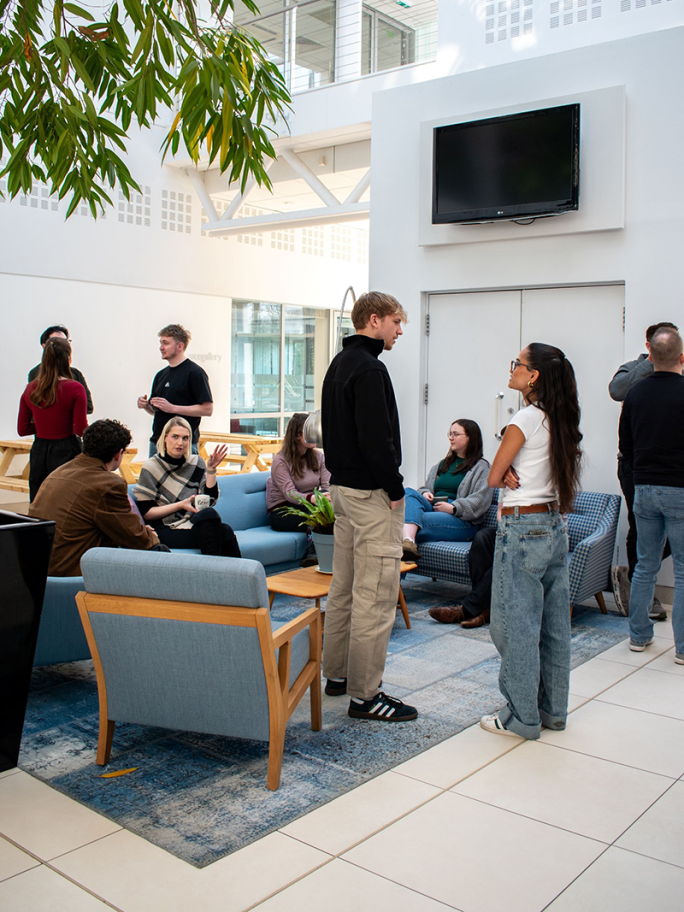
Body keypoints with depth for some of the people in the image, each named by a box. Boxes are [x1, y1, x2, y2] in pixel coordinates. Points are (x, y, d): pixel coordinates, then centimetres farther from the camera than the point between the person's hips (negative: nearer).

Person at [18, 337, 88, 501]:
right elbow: (81, 430, -13)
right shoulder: (75, 389, -11)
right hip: (67, 451, -4)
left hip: (39, 452, 4)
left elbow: (22, 430, 7)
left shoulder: (30, 389, 2)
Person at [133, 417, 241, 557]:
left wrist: (211, 470, -3)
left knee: (225, 530, -31)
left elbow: (210, 500, 5)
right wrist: (180, 505, -15)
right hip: (166, 531, -4)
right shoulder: (151, 468, -1)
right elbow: (145, 513, -5)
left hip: (195, 526, 4)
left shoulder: (196, 462, 11)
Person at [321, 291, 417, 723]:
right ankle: (366, 694, 0)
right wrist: (395, 488, -14)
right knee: (376, 594, -6)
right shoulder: (369, 368, -16)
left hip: (343, 486, 11)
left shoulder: (339, 364, 16)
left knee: (344, 586, 17)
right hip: (371, 493, -11)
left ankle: (338, 674, 27)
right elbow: (376, 438, -23)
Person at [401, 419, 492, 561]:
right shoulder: (442, 464, 29)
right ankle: (408, 541, -52)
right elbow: (426, 487, 31)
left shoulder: (481, 468, 7)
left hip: (461, 521, -6)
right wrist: (425, 493, 6)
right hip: (432, 509, 6)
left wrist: (453, 508, -18)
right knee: (409, 492, -27)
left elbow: (481, 500, -7)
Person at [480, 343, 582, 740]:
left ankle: (522, 717, 11)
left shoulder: (526, 419, -15)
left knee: (516, 624, 2)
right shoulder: (559, 420, 8)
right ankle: (553, 710, 25)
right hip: (555, 527, 9)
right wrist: (517, 472, -3)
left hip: (523, 528, -8)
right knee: (553, 624, 14)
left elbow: (494, 477, -10)